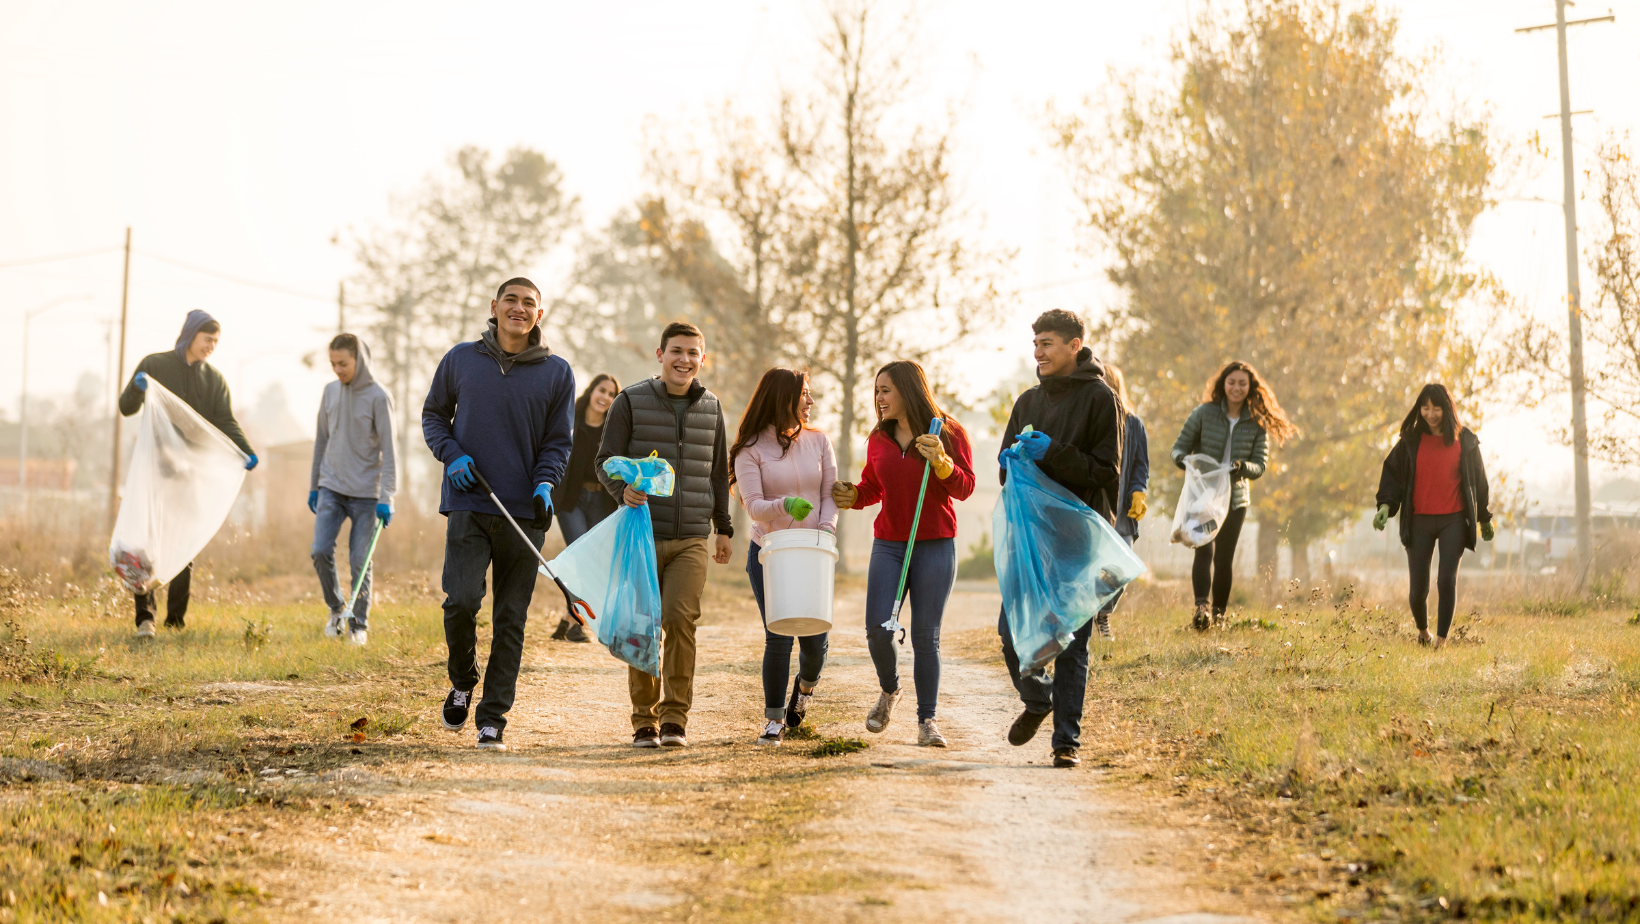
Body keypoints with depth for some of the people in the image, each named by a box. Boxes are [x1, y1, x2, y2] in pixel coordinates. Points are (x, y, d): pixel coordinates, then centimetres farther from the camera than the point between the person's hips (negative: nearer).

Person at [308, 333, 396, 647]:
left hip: (365, 493, -4)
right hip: (331, 488, 4)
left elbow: (388, 450, -9)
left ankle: (359, 623, 13)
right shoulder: (330, 391, 6)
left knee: (360, 561, -2)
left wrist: (386, 498, -15)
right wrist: (313, 486, 15)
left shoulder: (378, 397, -8)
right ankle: (336, 608, 13)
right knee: (321, 551, -8)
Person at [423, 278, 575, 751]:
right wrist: (452, 456, -3)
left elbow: (558, 441, 9)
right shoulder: (460, 359, 6)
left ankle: (493, 718, 9)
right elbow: (433, 414, 16)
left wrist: (544, 484, -9)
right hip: (469, 507, -1)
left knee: (511, 619, 1)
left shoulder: (557, 372, 5)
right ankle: (462, 682, 14)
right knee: (461, 601, -14)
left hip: (524, 514, 1)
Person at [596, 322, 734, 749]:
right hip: (643, 535, -1)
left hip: (691, 539, 1)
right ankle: (645, 720, 12)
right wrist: (622, 488, -23)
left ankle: (675, 717, -7)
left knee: (680, 617, -14)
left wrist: (723, 528, 23)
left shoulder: (711, 408, 12)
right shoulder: (631, 402, 1)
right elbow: (606, 459, -1)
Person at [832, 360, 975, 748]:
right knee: (878, 629, -9)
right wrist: (853, 497, -1)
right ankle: (889, 691, 20)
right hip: (888, 544, 3)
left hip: (935, 546, -3)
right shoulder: (879, 438, 9)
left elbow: (965, 488, -5)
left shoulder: (949, 432, -2)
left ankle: (927, 721, 7)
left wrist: (941, 462, -22)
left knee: (925, 636, -2)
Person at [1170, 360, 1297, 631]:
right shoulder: (1204, 413, -1)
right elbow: (1179, 447, 3)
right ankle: (1202, 607, -29)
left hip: (1235, 498, 2)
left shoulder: (1257, 424, 3)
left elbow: (1260, 466, 1)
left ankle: (1218, 614, 15)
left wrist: (1242, 466, -21)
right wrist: (1185, 459, -21)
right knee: (1204, 550, -19)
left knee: (1224, 557, 4)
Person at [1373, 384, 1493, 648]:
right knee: (1418, 587, 0)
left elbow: (1478, 480, 11)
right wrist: (1385, 505, -12)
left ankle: (1441, 640, -6)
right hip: (1420, 521, 1)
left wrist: (1484, 518, 16)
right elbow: (1392, 471, 4)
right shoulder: (1411, 440, 3)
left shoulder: (1465, 440, 3)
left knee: (1447, 581, -13)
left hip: (1453, 520, -1)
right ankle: (1422, 631, 27)